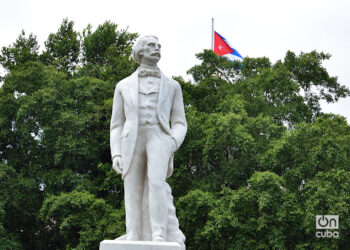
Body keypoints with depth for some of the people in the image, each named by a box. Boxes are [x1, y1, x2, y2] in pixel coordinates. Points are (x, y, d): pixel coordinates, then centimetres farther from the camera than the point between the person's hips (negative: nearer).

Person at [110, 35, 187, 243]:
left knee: (156, 181, -27)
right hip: (132, 143, 2)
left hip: (159, 139, -1)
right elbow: (117, 125, 15)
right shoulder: (124, 86, 19)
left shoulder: (172, 86, 18)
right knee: (134, 196, -9)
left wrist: (172, 145, -9)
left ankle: (160, 237, -34)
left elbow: (180, 124, 13)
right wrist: (116, 155, 0)